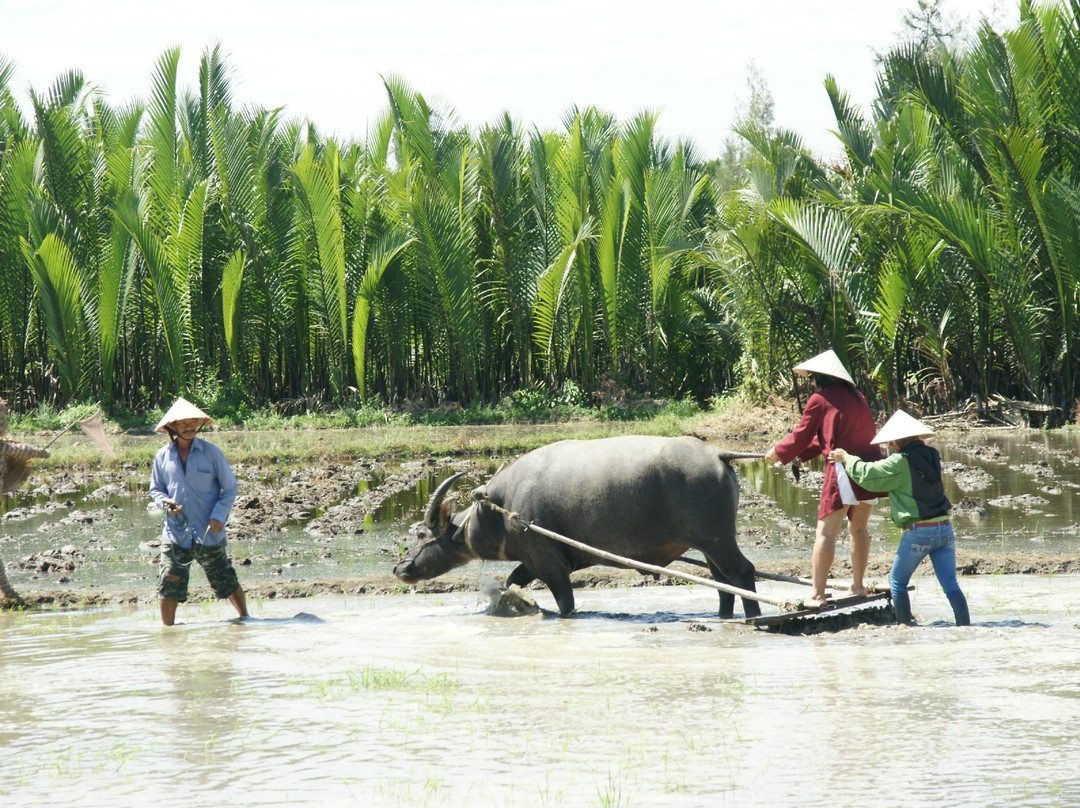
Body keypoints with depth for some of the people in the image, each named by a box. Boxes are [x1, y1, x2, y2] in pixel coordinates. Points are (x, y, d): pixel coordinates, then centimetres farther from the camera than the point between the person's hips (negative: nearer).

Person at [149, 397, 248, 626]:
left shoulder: (211, 452, -2)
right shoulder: (163, 456, 4)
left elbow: (230, 488, 1)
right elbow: (155, 489, 15)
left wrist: (219, 516, -12)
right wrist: (165, 502, -8)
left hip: (209, 533, -2)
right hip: (176, 534, 2)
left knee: (227, 582, 6)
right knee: (169, 587, 0)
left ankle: (246, 619, 23)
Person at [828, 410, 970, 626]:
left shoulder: (900, 463, -9)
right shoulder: (930, 456, 11)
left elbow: (867, 474, -3)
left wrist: (846, 459, 14)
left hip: (918, 532, -6)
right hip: (945, 527, 6)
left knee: (897, 582, 11)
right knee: (950, 584, 2)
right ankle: (965, 627, -7)